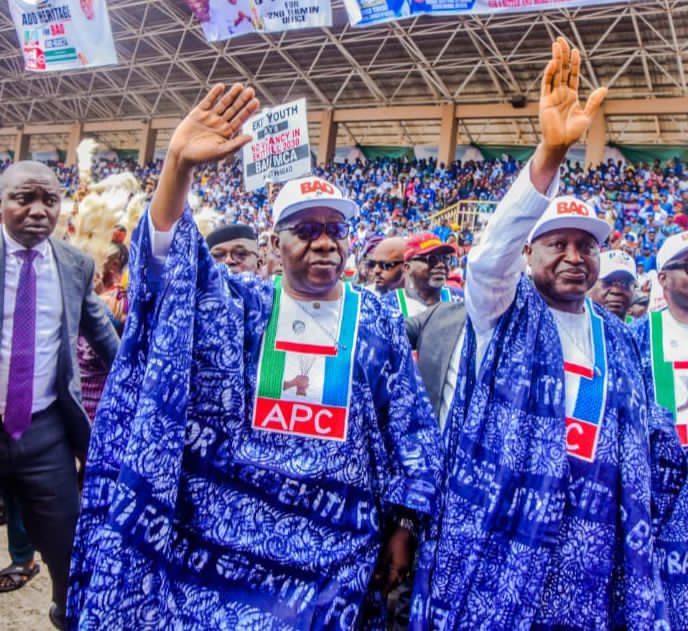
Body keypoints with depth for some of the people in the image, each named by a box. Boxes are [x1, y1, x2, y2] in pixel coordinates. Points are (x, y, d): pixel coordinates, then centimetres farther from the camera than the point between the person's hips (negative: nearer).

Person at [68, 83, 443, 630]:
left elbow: (414, 431, 4)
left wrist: (402, 526, 1)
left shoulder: (379, 323, 2)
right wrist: (180, 164, -30)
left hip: (334, 545, 1)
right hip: (223, 532, 0)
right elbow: (168, 258, -15)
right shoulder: (238, 305, 1)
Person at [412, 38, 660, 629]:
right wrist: (549, 153, -39)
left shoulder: (619, 340, 10)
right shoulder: (504, 313, -2)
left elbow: (634, 451, 13)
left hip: (590, 559, 4)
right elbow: (491, 253, -25)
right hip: (495, 548, -4)